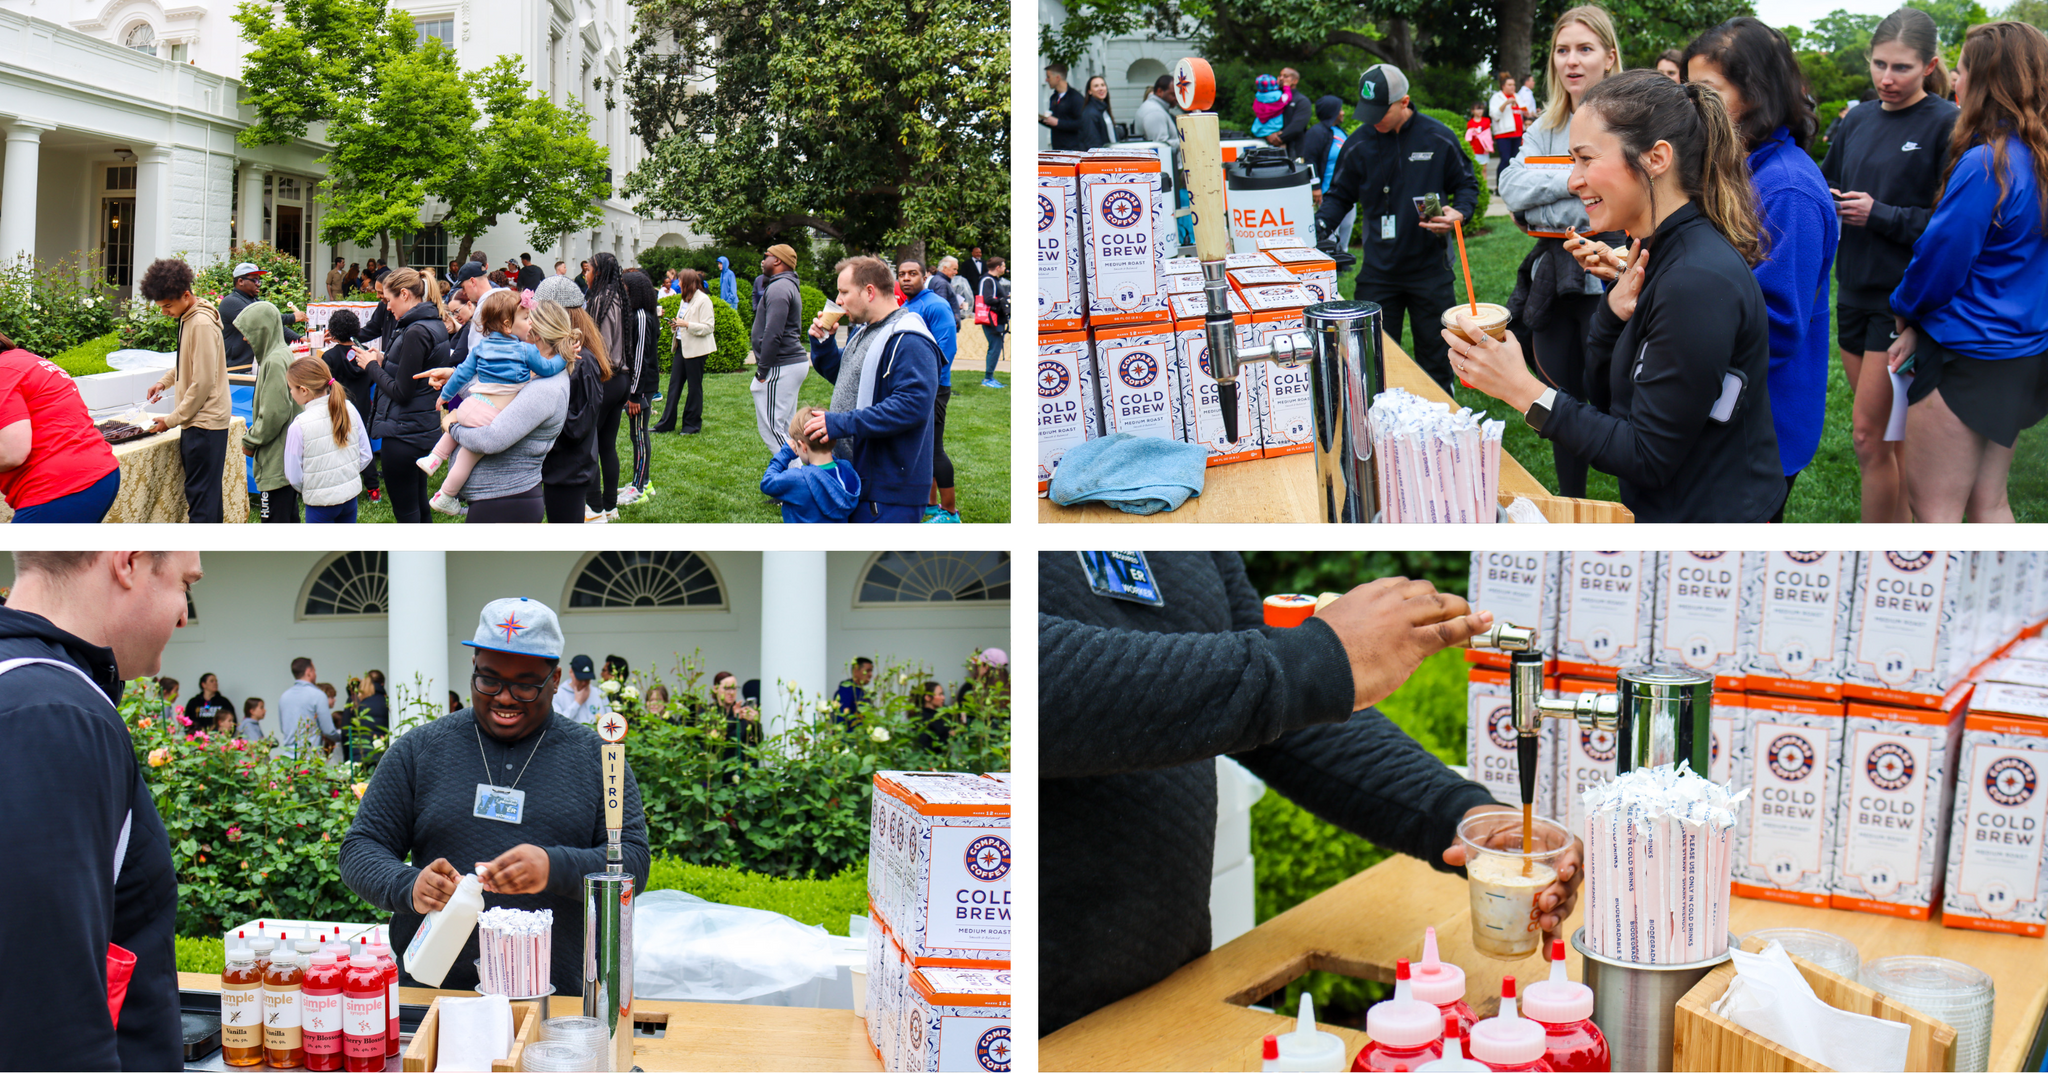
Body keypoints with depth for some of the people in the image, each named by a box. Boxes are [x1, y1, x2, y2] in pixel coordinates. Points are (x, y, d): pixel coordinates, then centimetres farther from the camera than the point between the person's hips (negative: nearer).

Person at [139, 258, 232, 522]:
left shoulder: (202, 324, -18)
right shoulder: (187, 318, 11)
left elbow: (203, 383, -20)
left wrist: (171, 420, -15)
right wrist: (166, 381, 13)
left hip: (205, 423, -10)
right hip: (197, 421, 10)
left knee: (200, 494, -8)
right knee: (207, 492, 14)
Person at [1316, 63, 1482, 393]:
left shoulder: (1438, 138, -4)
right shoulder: (1359, 143, 0)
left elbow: (1466, 185, 8)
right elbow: (1340, 196, 8)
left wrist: (1459, 212, -14)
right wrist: (1320, 224, -11)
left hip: (1430, 268, -1)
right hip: (1378, 271, 1)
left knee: (1434, 354, 10)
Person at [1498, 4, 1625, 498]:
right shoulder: (1544, 128, 13)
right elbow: (1511, 188, -3)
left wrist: (1539, 207, -14)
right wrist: (1571, 181, -14)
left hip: (1605, 281, -6)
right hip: (1552, 281, 6)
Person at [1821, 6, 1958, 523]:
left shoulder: (1948, 124, -11)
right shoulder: (1856, 122, 9)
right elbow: (1826, 185, 19)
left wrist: (1881, 215, -19)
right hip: (1854, 292, 7)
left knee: (1868, 436, -6)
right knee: (1890, 438, 14)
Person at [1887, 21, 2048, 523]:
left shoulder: (1984, 165, -21)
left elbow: (1942, 256, -15)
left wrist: (1907, 311, 7)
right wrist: (1920, 327, 6)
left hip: (1965, 363, -9)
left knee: (1933, 507, 0)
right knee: (1988, 502, 17)